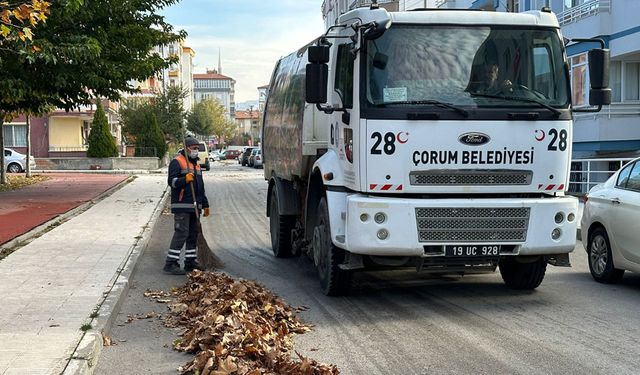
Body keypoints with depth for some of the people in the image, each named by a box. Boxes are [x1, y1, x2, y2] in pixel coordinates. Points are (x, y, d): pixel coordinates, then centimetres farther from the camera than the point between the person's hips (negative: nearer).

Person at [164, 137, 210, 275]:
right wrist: (185, 179, -33)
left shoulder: (196, 163, 21)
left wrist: (205, 204, 26)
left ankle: (190, 261, 18)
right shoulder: (177, 162, -5)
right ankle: (171, 263, -12)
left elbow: (200, 186, 27)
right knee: (181, 233, -13)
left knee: (193, 233, 10)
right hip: (182, 205, -9)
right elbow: (172, 181, -16)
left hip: (194, 206, 9)